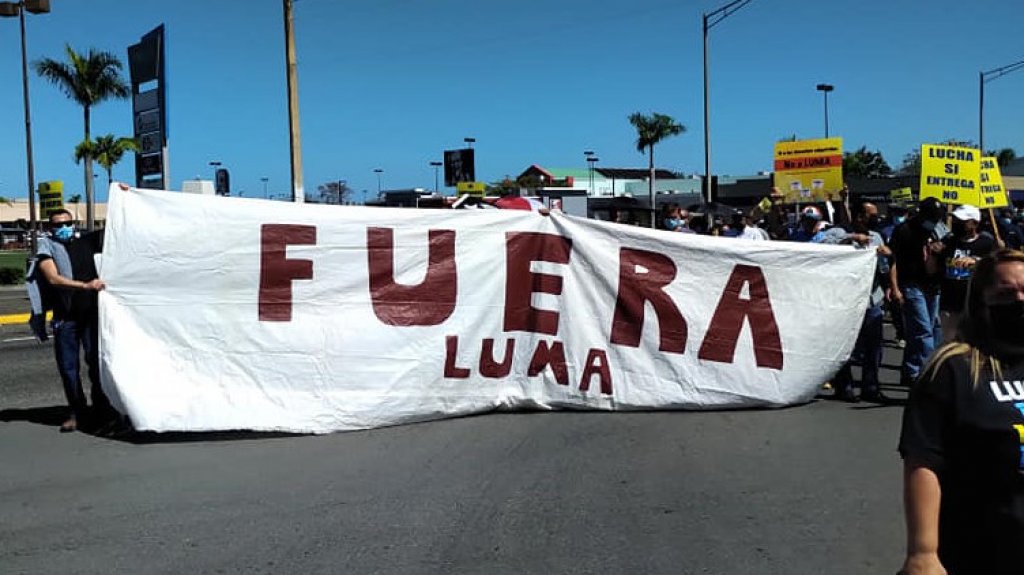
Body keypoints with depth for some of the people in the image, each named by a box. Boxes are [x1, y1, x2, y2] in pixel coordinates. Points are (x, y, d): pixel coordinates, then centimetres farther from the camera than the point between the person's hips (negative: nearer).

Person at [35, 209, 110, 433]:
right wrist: (85, 286, -23)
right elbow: (53, 278, -11)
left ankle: (101, 408, 11)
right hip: (64, 317, 0)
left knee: (96, 361, 0)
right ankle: (78, 412, 14)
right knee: (68, 367, 4)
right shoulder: (47, 248, 4)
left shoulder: (86, 242, 9)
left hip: (91, 313, 1)